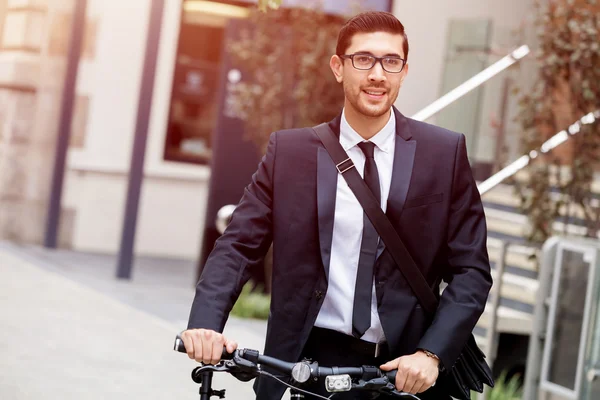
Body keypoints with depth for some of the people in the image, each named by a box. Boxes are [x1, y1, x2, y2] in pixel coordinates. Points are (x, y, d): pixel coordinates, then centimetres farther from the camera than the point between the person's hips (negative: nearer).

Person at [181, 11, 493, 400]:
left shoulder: (445, 152, 1)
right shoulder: (289, 150, 3)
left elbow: (471, 269, 0)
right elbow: (238, 245, 0)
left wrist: (431, 354, -13)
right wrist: (206, 322, -17)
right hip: (309, 365, 0)